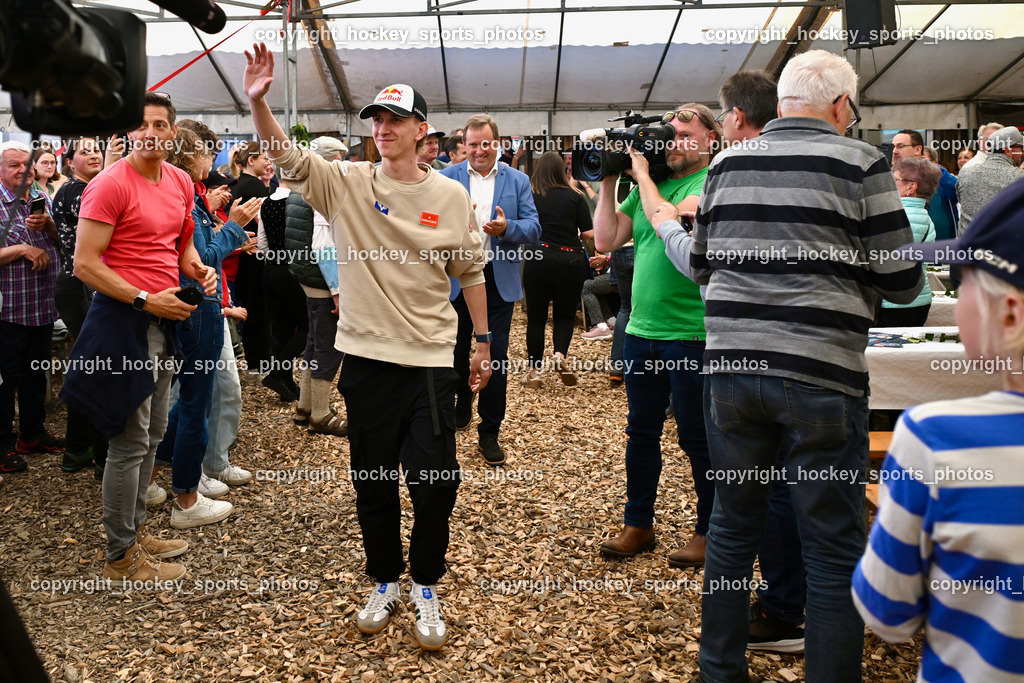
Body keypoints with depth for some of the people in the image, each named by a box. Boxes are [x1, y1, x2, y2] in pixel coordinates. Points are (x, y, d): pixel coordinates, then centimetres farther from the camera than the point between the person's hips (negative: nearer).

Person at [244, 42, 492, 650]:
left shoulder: (452, 197, 0)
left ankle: (426, 587, 22)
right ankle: (385, 583, 31)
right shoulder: (346, 183, 1)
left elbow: (471, 272, 7)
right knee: (372, 479, 12)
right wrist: (259, 101, -26)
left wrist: (483, 340, 9)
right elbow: (286, 156, -9)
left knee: (435, 480, 0)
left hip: (430, 358, -1)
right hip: (366, 355, 2)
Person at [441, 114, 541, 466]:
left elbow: (533, 228, -2)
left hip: (498, 279, -1)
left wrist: (507, 227, -22)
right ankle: (462, 400, 43)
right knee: (456, 348, 15)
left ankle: (490, 432, 10)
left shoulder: (518, 180, 5)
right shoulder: (447, 177, 4)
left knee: (496, 354, 0)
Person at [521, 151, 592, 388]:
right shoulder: (575, 197, 0)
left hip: (538, 259, 0)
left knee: (536, 317, 10)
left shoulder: (530, 197, -1)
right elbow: (589, 233, -2)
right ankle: (560, 354, -8)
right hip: (570, 260, 0)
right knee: (565, 314, 16)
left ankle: (534, 371, 13)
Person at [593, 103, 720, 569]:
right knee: (641, 431, 14)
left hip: (692, 333, -6)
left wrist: (641, 174, -11)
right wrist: (608, 182, 4)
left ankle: (709, 530, 22)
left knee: (697, 437, 5)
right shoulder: (650, 184, 13)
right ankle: (638, 525, 28)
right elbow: (606, 239, 9)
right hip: (642, 328, 7)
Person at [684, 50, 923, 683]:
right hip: (820, 376, -4)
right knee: (835, 550, 6)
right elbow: (901, 281, -3)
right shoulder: (859, 163, -4)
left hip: (731, 370, 5)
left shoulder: (726, 163, 8)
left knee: (732, 528, 17)